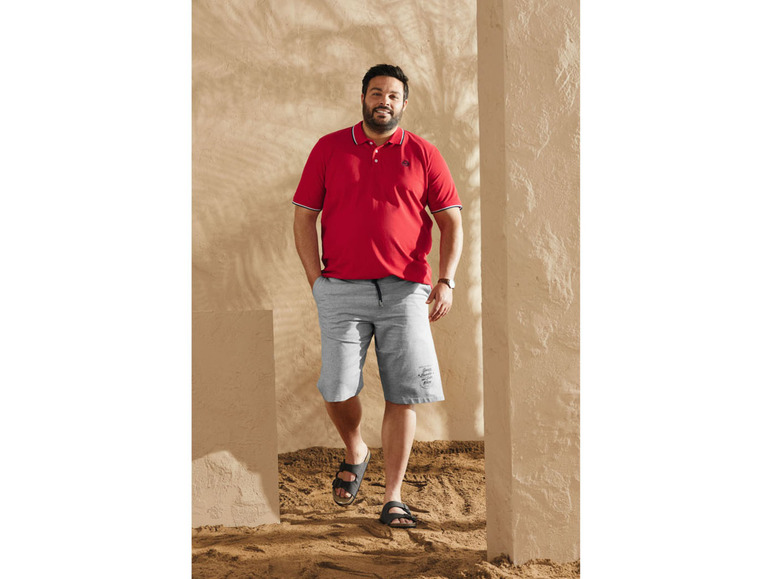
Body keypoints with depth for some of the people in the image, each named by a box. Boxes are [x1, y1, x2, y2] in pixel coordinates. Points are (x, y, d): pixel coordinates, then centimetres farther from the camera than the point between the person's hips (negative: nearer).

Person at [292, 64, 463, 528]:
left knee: (403, 395, -2)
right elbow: (305, 217, 8)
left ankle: (394, 499, 7)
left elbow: (451, 222, 6)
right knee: (337, 389, -6)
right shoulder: (329, 149, 8)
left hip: (405, 290, 0)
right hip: (342, 290, 0)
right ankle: (354, 453, 26)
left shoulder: (423, 154, 7)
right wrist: (316, 280, -2)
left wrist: (446, 282, -8)